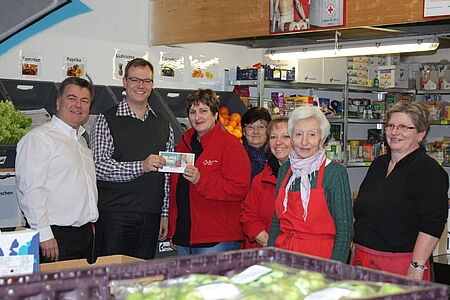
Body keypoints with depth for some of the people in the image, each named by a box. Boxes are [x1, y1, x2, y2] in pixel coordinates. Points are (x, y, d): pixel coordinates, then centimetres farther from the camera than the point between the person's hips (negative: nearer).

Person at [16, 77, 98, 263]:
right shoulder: (38, 138, -9)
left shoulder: (81, 141, 20)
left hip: (85, 234, 8)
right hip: (56, 237, -8)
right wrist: (44, 235, -21)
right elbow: (31, 190, -17)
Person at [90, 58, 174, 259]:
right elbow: (99, 167, -12)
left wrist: (165, 214, 10)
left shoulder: (163, 123, 14)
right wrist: (141, 167, -23)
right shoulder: (107, 120, 0)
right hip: (114, 214, -4)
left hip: (151, 216, 4)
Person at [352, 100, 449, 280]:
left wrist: (416, 269, -23)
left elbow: (432, 225, -18)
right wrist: (357, 252, 15)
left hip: (401, 265, -7)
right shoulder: (378, 165, 14)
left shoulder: (428, 171, -10)